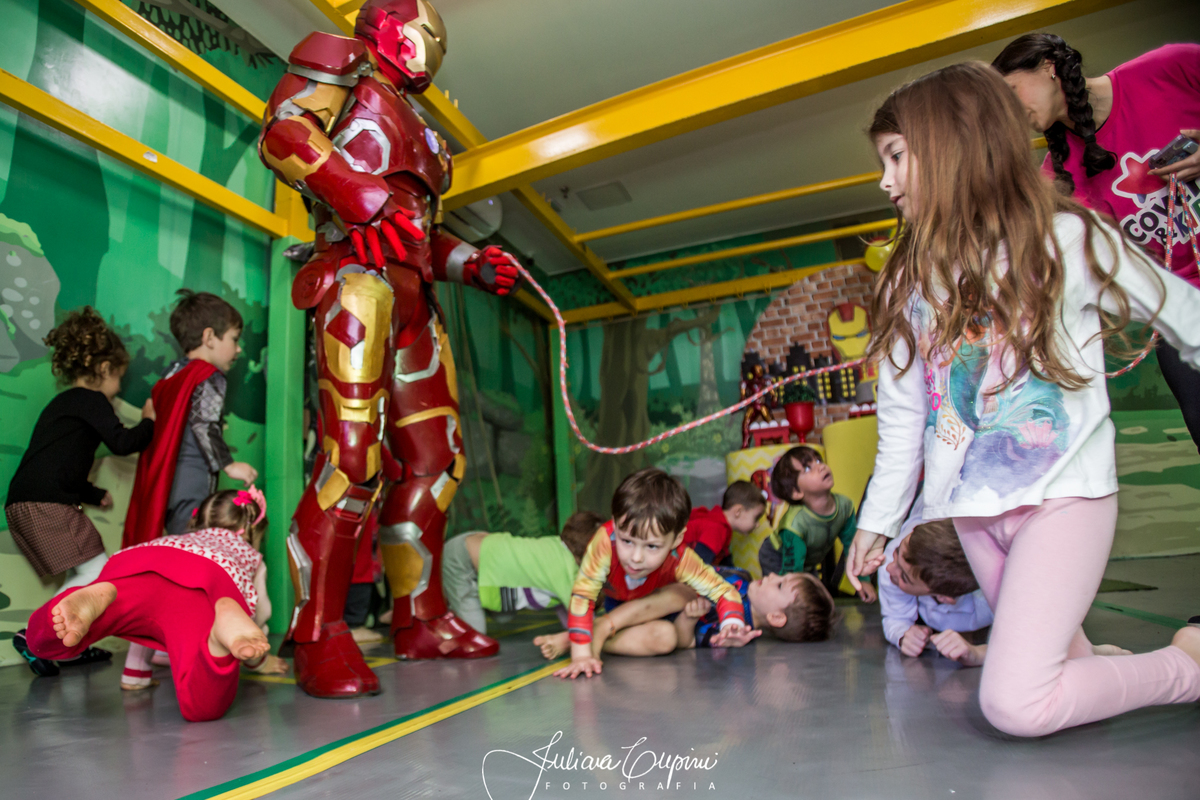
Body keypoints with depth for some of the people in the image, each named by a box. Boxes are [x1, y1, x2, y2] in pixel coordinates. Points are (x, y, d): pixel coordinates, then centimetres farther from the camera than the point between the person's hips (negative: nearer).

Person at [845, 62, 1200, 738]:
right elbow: (902, 417, 11)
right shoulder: (909, 281, 8)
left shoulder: (1067, 239, -4)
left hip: (1064, 493, -4)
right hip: (974, 507, 5)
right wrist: (877, 520, 15)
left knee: (1014, 703, -14)